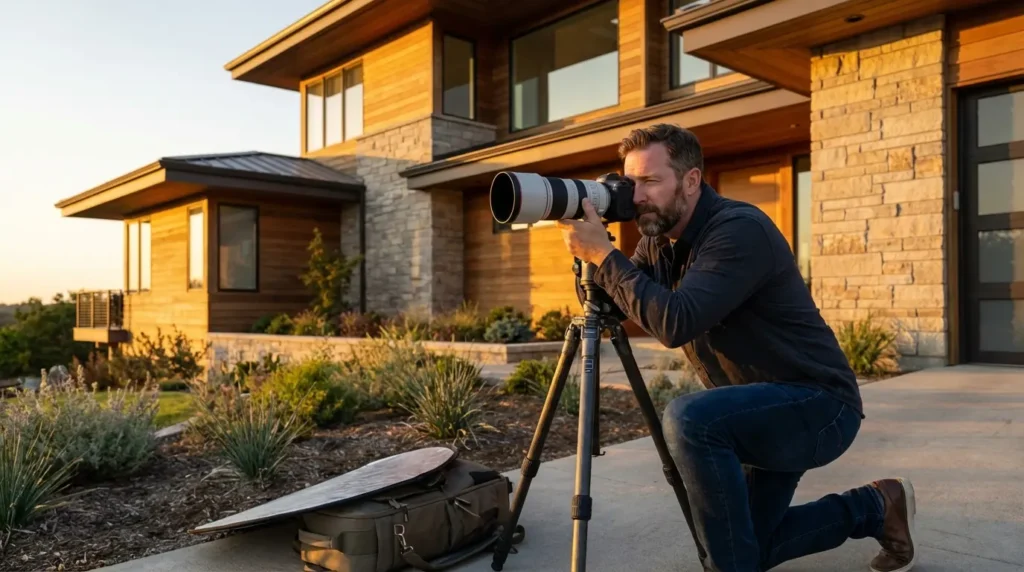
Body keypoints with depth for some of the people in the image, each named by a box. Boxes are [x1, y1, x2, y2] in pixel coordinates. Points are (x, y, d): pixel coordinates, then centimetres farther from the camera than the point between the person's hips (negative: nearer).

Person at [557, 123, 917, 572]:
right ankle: (874, 509, 31)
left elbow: (675, 323, -37)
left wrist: (604, 256, -33)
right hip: (763, 410, 9)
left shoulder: (740, 230, -25)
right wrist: (594, 255, -17)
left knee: (690, 419, -35)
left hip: (818, 404, -9)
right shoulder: (659, 239, 1)